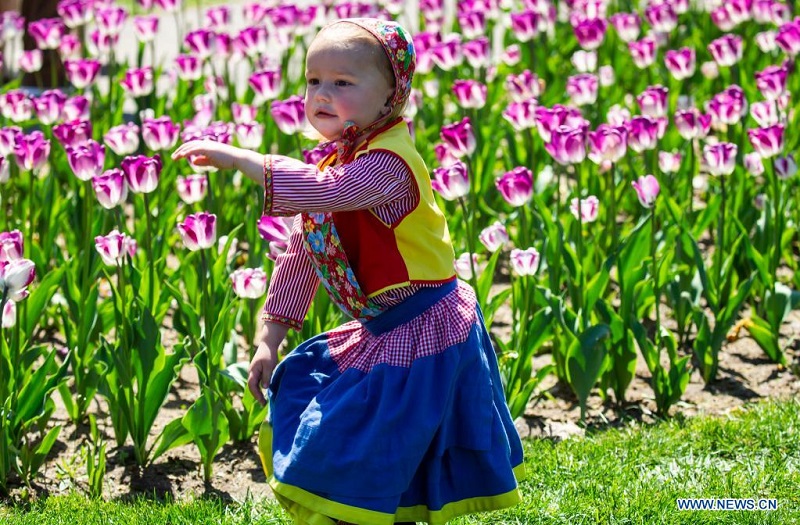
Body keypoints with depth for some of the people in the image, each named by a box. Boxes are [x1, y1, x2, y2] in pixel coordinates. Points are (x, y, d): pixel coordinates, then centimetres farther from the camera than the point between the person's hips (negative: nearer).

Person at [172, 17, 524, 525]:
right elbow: (301, 256, 13)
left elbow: (324, 192, -42)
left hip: (420, 334, -10)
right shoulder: (334, 164, 8)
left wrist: (240, 158, -40)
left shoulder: (388, 162, -22)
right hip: (379, 332, 10)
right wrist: (271, 337, 11)